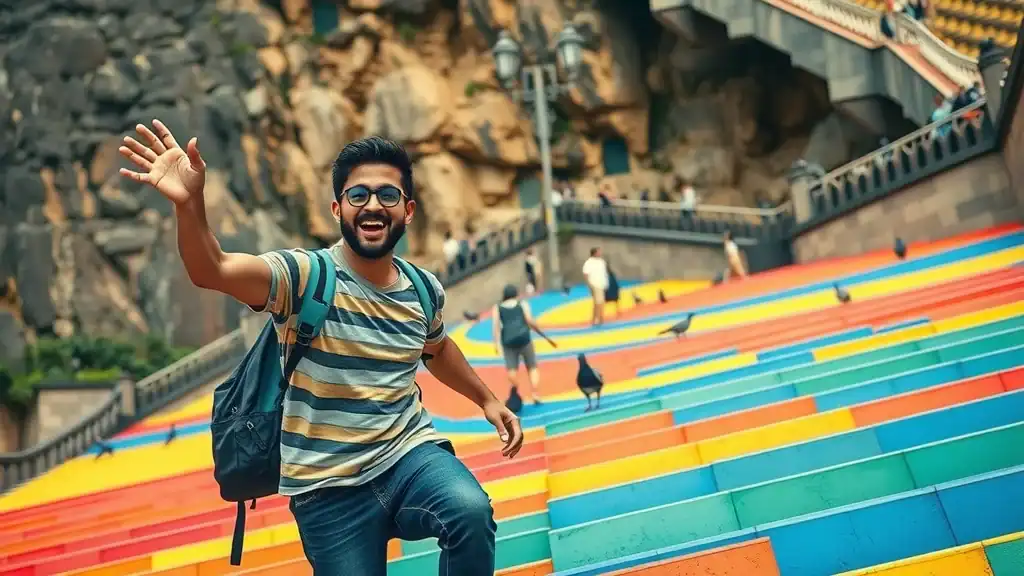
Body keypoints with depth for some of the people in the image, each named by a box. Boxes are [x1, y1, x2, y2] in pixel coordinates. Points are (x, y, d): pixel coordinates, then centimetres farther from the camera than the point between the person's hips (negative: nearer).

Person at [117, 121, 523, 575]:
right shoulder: (306, 277, -14)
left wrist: (486, 399, 29)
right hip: (330, 487, -2)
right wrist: (189, 202, -51)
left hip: (409, 454, 2)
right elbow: (212, 271, -33)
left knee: (472, 511, -27)